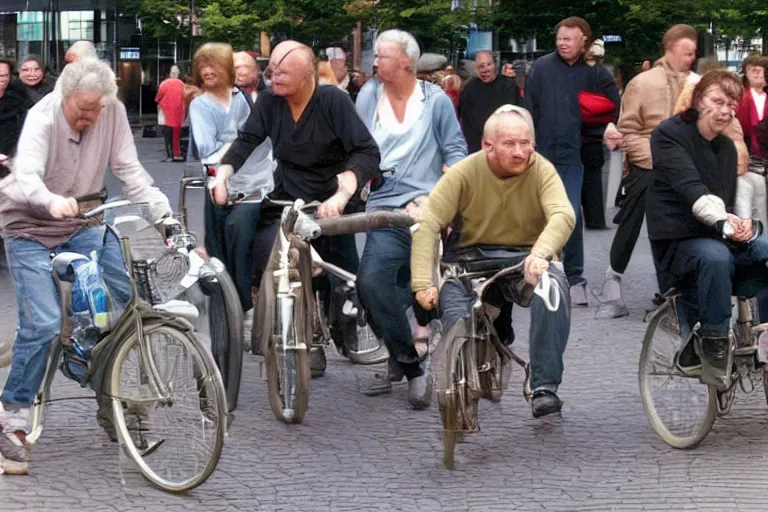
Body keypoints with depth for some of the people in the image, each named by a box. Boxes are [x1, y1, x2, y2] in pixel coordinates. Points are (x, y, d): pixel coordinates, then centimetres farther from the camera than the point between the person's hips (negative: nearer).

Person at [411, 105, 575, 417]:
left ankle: (544, 388, -25)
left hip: (527, 261, 0)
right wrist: (423, 283, -26)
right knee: (451, 298, -30)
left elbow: (563, 216, -27)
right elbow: (428, 224, -15)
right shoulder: (465, 173, -11)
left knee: (553, 286, -32)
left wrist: (540, 254, -48)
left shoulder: (541, 171, -11)